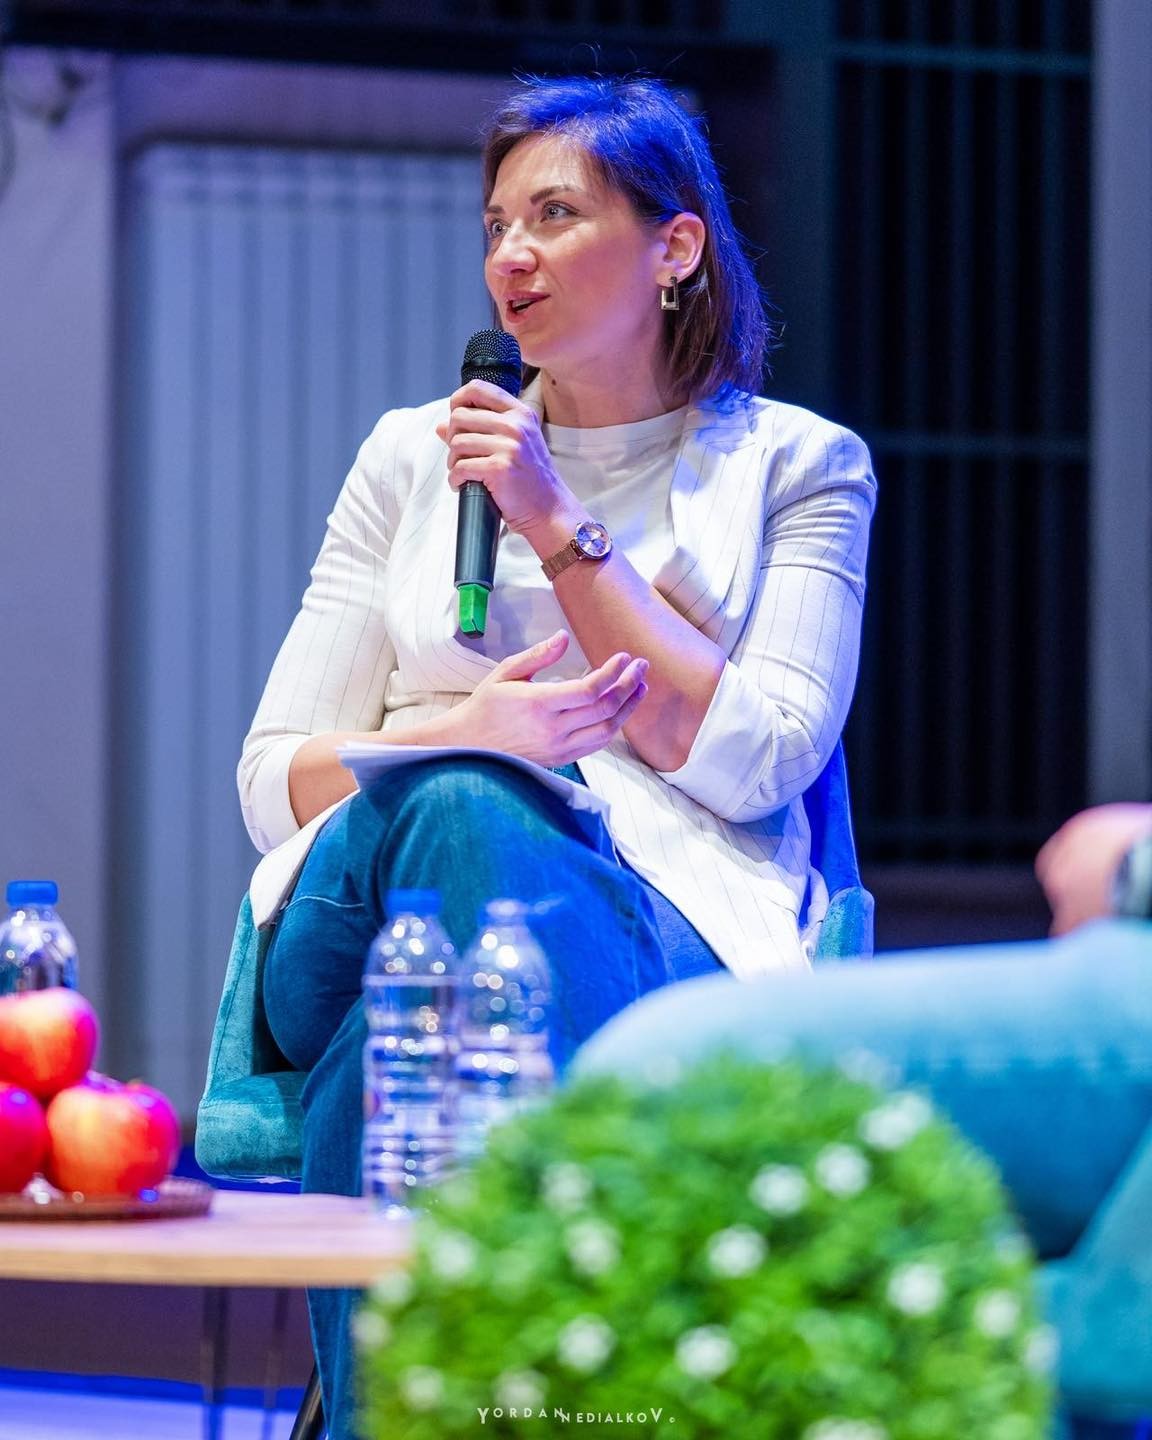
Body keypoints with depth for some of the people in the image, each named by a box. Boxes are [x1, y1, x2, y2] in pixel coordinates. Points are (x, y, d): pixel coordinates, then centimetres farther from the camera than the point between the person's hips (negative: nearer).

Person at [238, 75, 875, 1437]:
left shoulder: (797, 465, 15)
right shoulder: (411, 455, 21)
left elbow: (754, 762, -1)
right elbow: (273, 780, 13)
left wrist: (557, 526, -1)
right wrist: (460, 736, -8)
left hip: (672, 928, -2)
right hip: (360, 912, 2)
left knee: (467, 825, -38)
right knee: (450, 805, -37)